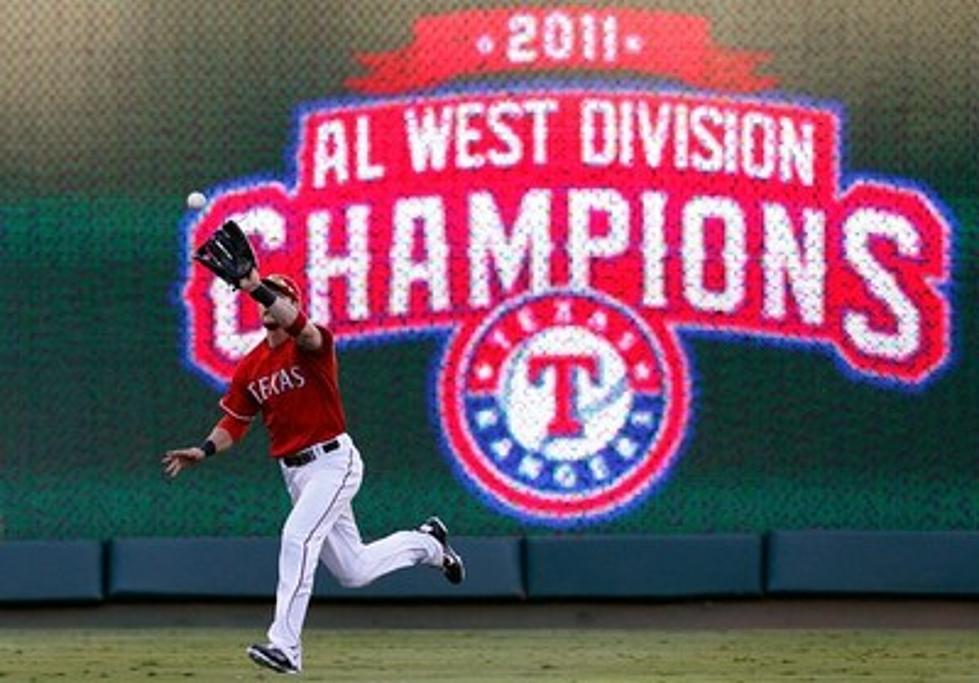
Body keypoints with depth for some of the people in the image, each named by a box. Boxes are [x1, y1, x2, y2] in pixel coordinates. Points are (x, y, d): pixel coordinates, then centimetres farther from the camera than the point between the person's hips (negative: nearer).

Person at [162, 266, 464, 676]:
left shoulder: (310, 345, -13)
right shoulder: (251, 366, 7)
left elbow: (295, 324, -37)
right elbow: (234, 422, 9)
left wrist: (256, 286, -49)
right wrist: (205, 450, -9)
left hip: (333, 461, -8)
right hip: (293, 471, 8)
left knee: (297, 538, -26)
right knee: (353, 571, 13)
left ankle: (285, 646, -26)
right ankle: (427, 544, 41)